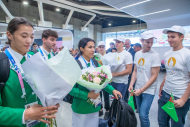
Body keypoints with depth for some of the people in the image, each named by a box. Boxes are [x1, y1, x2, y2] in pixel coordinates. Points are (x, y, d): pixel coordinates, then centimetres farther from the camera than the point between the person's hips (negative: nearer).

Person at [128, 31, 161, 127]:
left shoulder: (155, 55, -12)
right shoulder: (137, 54, 4)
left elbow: (154, 76, -14)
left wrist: (141, 90, -16)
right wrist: (131, 85, -3)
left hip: (148, 90, -5)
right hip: (138, 89, 5)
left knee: (143, 115, -7)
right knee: (140, 113, 17)